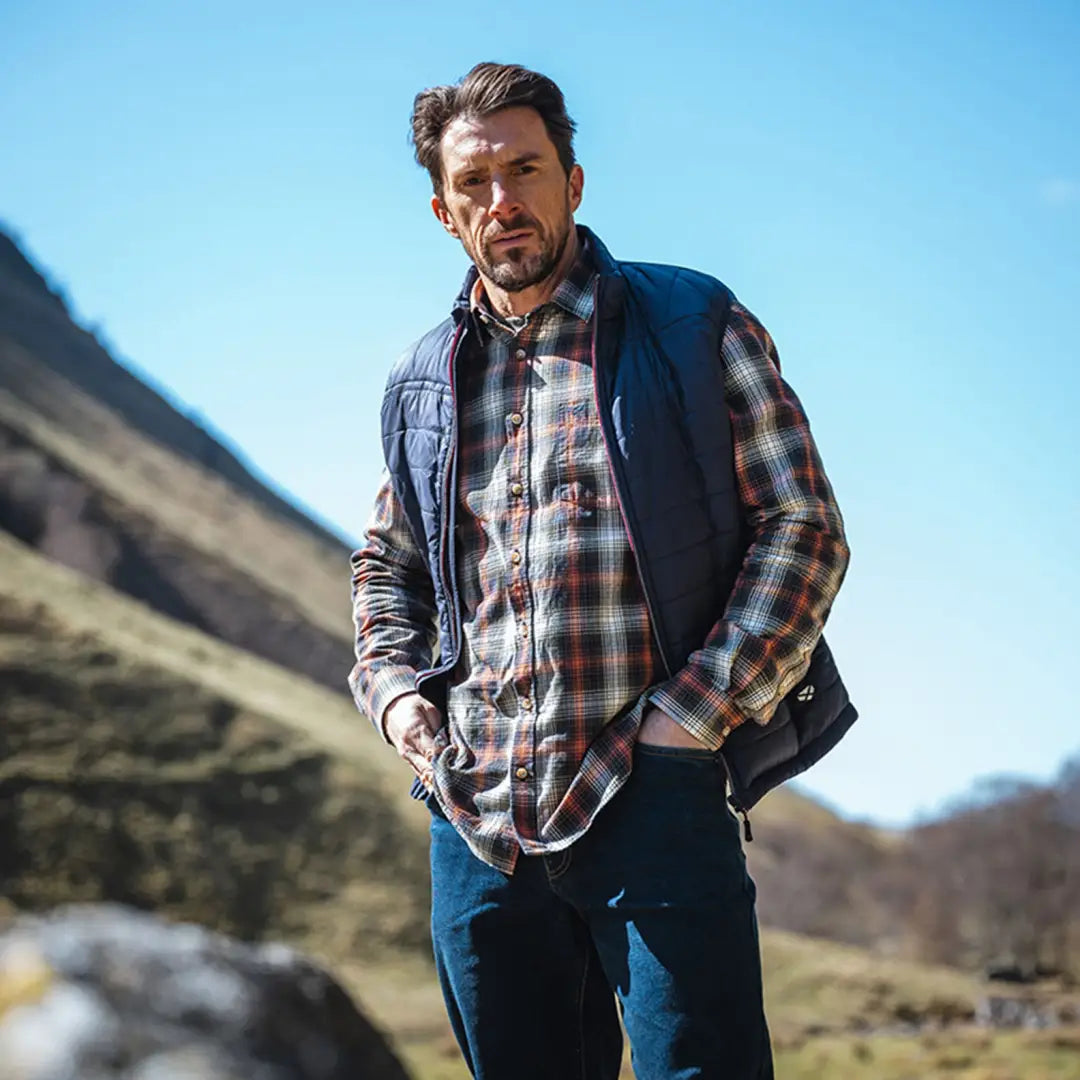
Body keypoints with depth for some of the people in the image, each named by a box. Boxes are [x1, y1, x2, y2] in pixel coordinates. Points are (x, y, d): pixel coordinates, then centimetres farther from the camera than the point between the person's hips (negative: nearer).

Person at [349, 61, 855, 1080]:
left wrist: (695, 713, -11)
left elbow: (803, 527, -2)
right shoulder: (423, 384, 14)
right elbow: (385, 567, 27)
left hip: (652, 798, -4)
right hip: (476, 815, 4)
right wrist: (394, 690, 7)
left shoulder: (693, 327, 2)